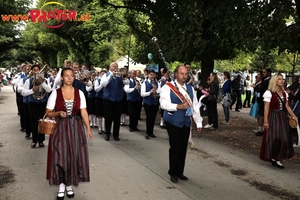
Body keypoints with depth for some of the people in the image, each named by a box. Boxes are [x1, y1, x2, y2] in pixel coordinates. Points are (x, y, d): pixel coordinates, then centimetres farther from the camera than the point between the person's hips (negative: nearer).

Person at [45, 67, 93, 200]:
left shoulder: (79, 93, 1)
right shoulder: (55, 93, -4)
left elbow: (84, 112, -1)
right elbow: (48, 113, -1)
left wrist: (88, 128, -10)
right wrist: (58, 113, -20)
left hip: (76, 128, 2)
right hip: (60, 128, -2)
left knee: (74, 156, 6)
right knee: (60, 156, 0)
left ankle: (69, 185, 23)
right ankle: (61, 186, 18)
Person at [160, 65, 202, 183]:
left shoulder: (190, 88, 10)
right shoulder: (168, 87, -8)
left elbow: (195, 106, 11)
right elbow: (164, 103, -18)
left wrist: (199, 122, 8)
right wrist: (178, 106, -27)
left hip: (186, 122, 5)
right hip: (173, 122, -5)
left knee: (183, 148, 11)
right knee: (175, 148, 1)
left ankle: (180, 172, 26)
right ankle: (173, 173, 18)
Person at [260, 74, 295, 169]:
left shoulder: (284, 93, 9)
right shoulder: (269, 93, -9)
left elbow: (287, 106, 12)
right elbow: (266, 108, -10)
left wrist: (294, 116, 5)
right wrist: (265, 121, -14)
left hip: (282, 118, 6)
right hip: (273, 117, -6)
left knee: (284, 138, 7)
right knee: (274, 138, -2)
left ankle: (277, 158, 18)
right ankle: (273, 158, 12)